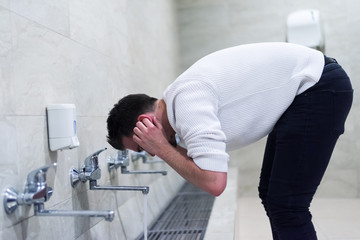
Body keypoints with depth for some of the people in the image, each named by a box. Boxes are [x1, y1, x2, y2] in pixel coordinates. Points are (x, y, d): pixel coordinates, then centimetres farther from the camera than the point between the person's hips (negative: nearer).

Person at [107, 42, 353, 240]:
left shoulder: (186, 101, -23)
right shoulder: (182, 96, 8)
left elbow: (214, 182, -31)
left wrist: (162, 149, -18)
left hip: (321, 87, -10)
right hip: (302, 89, 10)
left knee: (286, 205, -9)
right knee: (271, 196, 13)